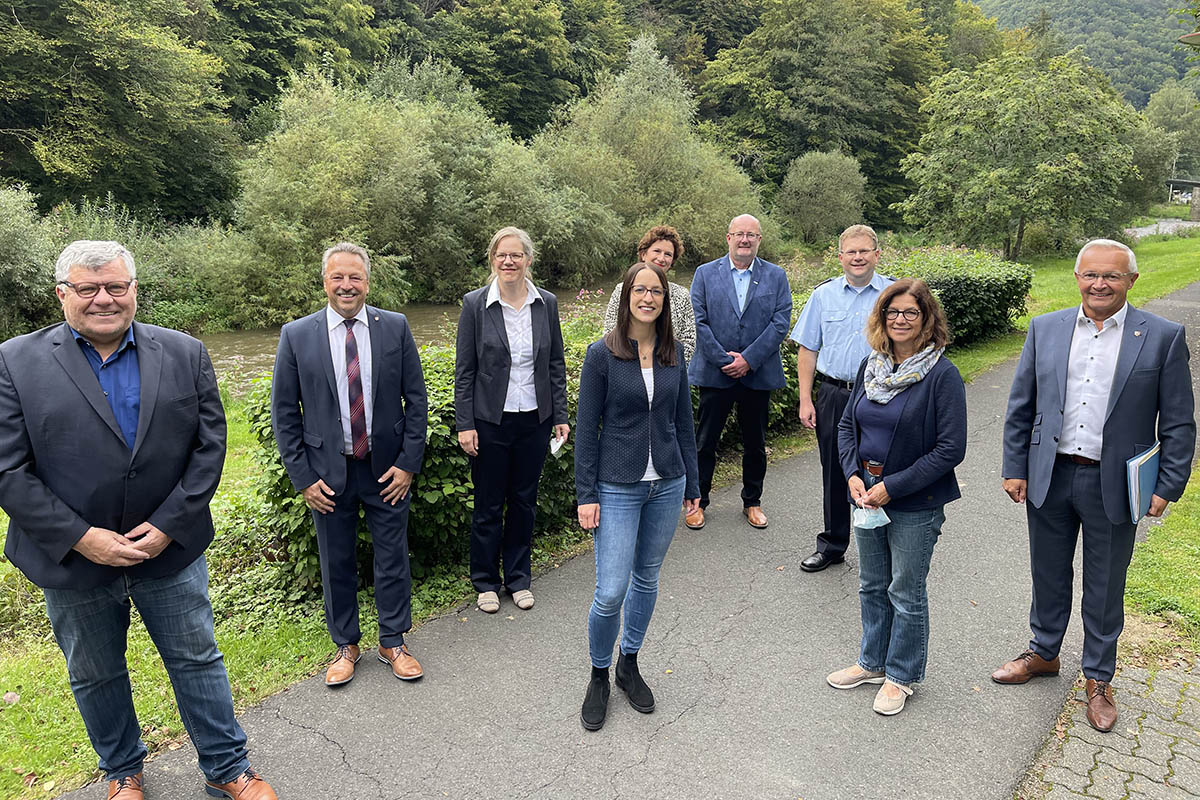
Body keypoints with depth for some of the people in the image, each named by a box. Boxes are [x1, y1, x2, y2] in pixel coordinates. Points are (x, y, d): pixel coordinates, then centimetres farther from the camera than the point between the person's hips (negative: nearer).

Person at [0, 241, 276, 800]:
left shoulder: (184, 354, -2)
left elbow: (209, 445, -5)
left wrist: (168, 526, -12)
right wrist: (81, 538, -16)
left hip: (171, 548, 0)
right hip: (73, 559, 0)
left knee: (197, 660, 13)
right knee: (94, 676, 19)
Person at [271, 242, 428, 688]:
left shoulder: (395, 327, -2)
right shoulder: (297, 335, -3)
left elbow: (416, 398, 0)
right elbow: (284, 412, 0)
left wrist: (408, 463, -5)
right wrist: (302, 477, -5)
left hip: (388, 468, 0)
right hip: (328, 472, 0)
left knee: (393, 559, 10)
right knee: (336, 563, 13)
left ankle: (393, 643, 29)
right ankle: (346, 646, 33)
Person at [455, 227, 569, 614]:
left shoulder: (546, 303, 2)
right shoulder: (475, 304, -6)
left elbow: (556, 364, 7)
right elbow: (464, 369, -4)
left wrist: (560, 416, 4)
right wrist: (465, 424, -8)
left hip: (534, 420, 3)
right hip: (490, 421, -2)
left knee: (525, 501, 13)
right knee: (488, 505, 9)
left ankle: (518, 578, 30)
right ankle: (485, 581, 27)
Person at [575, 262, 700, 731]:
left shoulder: (674, 353, 4)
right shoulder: (602, 354, -8)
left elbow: (683, 422, 10)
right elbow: (587, 429, -7)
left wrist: (692, 484, 10)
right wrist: (586, 494, -9)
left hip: (667, 485, 4)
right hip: (618, 487, -4)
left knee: (647, 580, 15)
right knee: (611, 592, -5)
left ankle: (629, 665, 36)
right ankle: (599, 676, 21)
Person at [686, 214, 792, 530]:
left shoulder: (776, 276, 5)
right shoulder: (705, 273, 3)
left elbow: (780, 323, -4)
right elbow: (698, 321, -5)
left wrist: (748, 359, -13)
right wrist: (724, 360, -13)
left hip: (758, 374, 1)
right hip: (714, 373, -1)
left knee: (755, 443, 12)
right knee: (705, 441, 6)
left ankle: (752, 502, 29)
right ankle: (698, 502, 20)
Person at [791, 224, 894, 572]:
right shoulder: (823, 294, 6)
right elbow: (808, 349, 7)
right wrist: (805, 400, 2)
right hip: (833, 396, 2)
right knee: (834, 474, 11)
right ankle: (832, 545, 26)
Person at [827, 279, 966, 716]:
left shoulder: (942, 375, -15)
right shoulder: (870, 366, 2)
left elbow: (951, 449, -17)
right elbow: (847, 425, 9)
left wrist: (892, 487, -19)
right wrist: (854, 475, -6)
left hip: (916, 505, -5)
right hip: (867, 496, 6)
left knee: (906, 592, 11)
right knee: (872, 585, 19)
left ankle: (901, 675, 31)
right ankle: (873, 662, 39)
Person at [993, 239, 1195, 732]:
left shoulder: (1162, 337, -5)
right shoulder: (1044, 329, 1)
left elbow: (1178, 423, -2)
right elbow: (1020, 407, 4)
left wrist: (1168, 487, -7)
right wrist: (1015, 468, 1)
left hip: (1114, 485, -2)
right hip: (1049, 477, 2)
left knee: (1105, 587, 13)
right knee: (1048, 574, 18)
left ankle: (1098, 678, 32)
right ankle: (1043, 652, 39)